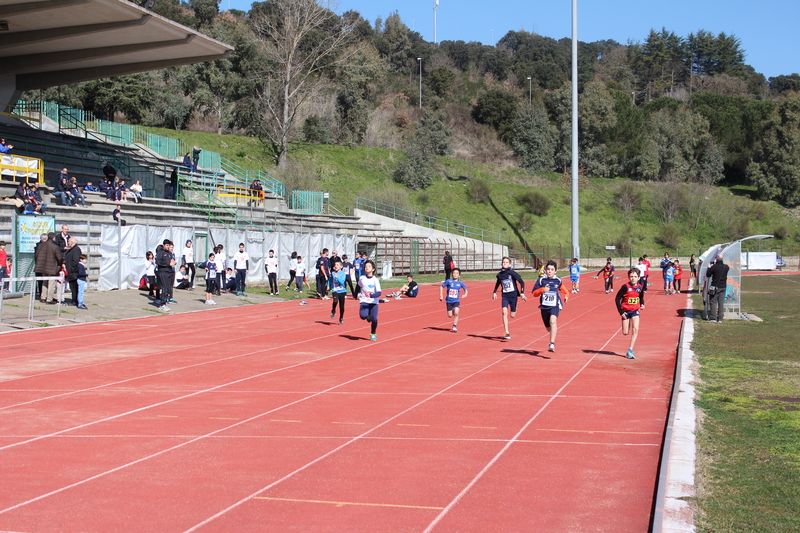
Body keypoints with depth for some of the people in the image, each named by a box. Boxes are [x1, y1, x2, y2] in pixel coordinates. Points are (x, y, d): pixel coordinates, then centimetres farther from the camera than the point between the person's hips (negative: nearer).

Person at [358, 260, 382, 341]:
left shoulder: (375, 279, -12)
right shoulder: (362, 278, -2)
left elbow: (379, 293, -19)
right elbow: (359, 286, 21)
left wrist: (371, 295, -34)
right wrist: (358, 294, 12)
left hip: (374, 302, -2)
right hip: (364, 301, 2)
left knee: (374, 318, -12)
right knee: (363, 316, -22)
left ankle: (373, 334, 15)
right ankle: (368, 316, 17)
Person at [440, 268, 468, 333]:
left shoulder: (460, 283, -3)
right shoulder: (448, 281, -7)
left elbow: (465, 290, 11)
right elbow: (441, 287, 4)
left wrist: (465, 294, -10)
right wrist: (441, 296, -2)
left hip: (456, 301, 0)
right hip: (449, 301, 0)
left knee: (456, 313, -17)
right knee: (450, 316, 2)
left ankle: (454, 327, -4)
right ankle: (452, 311, 39)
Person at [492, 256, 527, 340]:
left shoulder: (512, 273, -13)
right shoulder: (499, 275, 2)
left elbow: (521, 282, -12)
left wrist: (522, 293, -16)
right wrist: (494, 292, 25)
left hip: (513, 295, -3)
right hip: (505, 296, 3)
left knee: (512, 315, 6)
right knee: (504, 312, -16)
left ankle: (514, 310, 46)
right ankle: (506, 333, -17)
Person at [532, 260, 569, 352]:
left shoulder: (558, 280, 2)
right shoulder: (541, 280, -2)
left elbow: (562, 287, 26)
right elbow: (534, 293, 0)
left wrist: (566, 295, 12)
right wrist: (542, 290, -16)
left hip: (555, 306, -2)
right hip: (544, 306, 2)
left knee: (553, 321, -29)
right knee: (548, 328, 14)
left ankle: (552, 344, -33)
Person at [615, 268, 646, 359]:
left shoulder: (640, 287, -3)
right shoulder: (625, 287, -14)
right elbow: (617, 299, -11)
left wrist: (642, 304, -6)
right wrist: (621, 312, -13)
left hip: (635, 310, 2)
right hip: (626, 311, -2)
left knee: (635, 329, -15)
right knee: (625, 333, 0)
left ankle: (630, 350, -11)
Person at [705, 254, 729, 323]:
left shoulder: (714, 267, -14)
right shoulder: (726, 267, -1)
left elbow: (708, 275, -4)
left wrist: (709, 268, 12)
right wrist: (716, 263, 22)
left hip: (715, 287, -4)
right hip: (723, 287, 4)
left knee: (713, 302, 3)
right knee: (721, 303, 7)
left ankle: (713, 318, 1)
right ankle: (720, 318, 8)